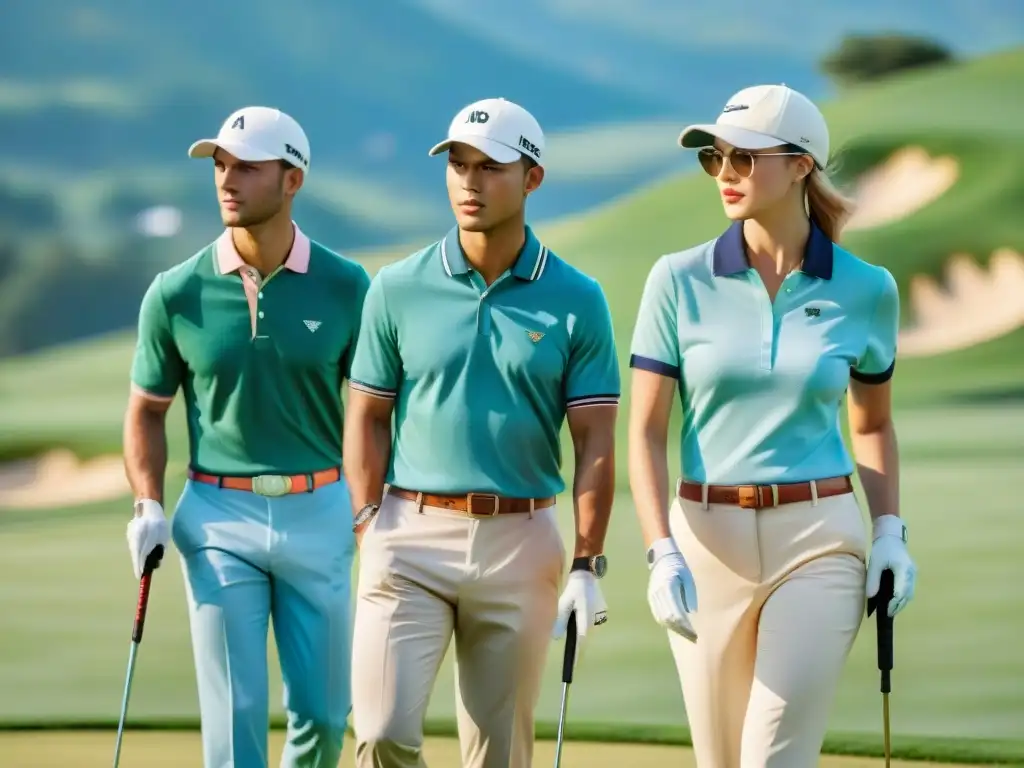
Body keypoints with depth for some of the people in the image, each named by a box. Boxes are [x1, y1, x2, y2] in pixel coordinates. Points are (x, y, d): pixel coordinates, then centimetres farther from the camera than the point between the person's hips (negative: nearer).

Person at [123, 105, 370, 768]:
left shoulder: (345, 287, -4)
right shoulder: (177, 293, -3)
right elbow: (147, 411, 8)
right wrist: (149, 506, -6)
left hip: (319, 513, 1)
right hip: (219, 518, -1)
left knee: (323, 713, 8)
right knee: (235, 714, -3)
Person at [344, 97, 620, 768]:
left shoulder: (577, 300, 1)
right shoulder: (399, 288, 4)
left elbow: (595, 442, 1)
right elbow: (367, 417, 7)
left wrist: (588, 565, -6)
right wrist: (370, 534, -3)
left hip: (520, 542, 0)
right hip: (411, 538, 0)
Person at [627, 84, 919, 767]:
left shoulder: (866, 290, 1)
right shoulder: (680, 281, -2)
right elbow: (646, 433, -2)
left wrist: (890, 531, 1)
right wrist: (662, 554, -15)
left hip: (819, 542, -1)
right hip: (707, 541, 1)